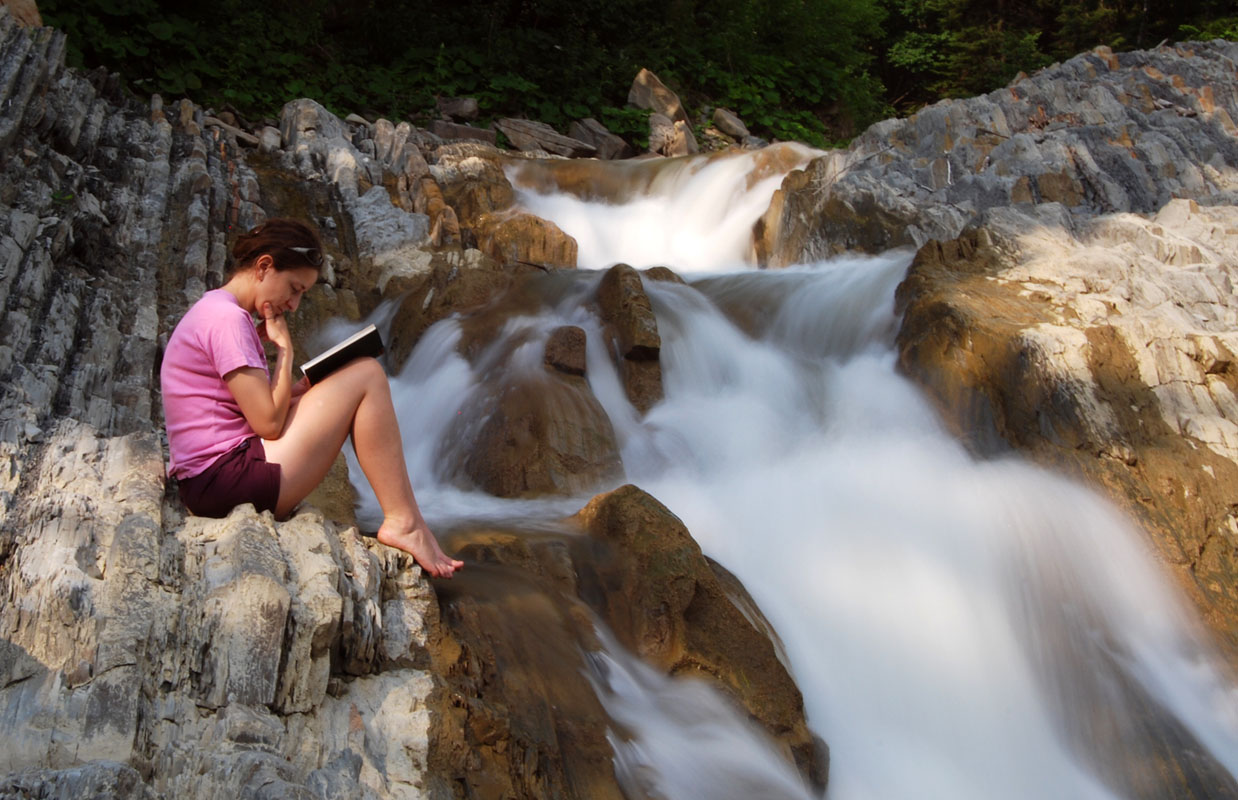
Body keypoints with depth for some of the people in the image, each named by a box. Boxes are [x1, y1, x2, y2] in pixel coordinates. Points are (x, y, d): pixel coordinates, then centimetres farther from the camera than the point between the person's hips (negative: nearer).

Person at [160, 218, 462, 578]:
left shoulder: (215, 311, 19)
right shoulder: (227, 318, -13)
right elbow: (269, 423, -16)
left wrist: (303, 388, 6)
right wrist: (284, 348, -5)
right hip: (227, 480, -11)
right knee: (367, 375, -8)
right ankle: (403, 521, -7)